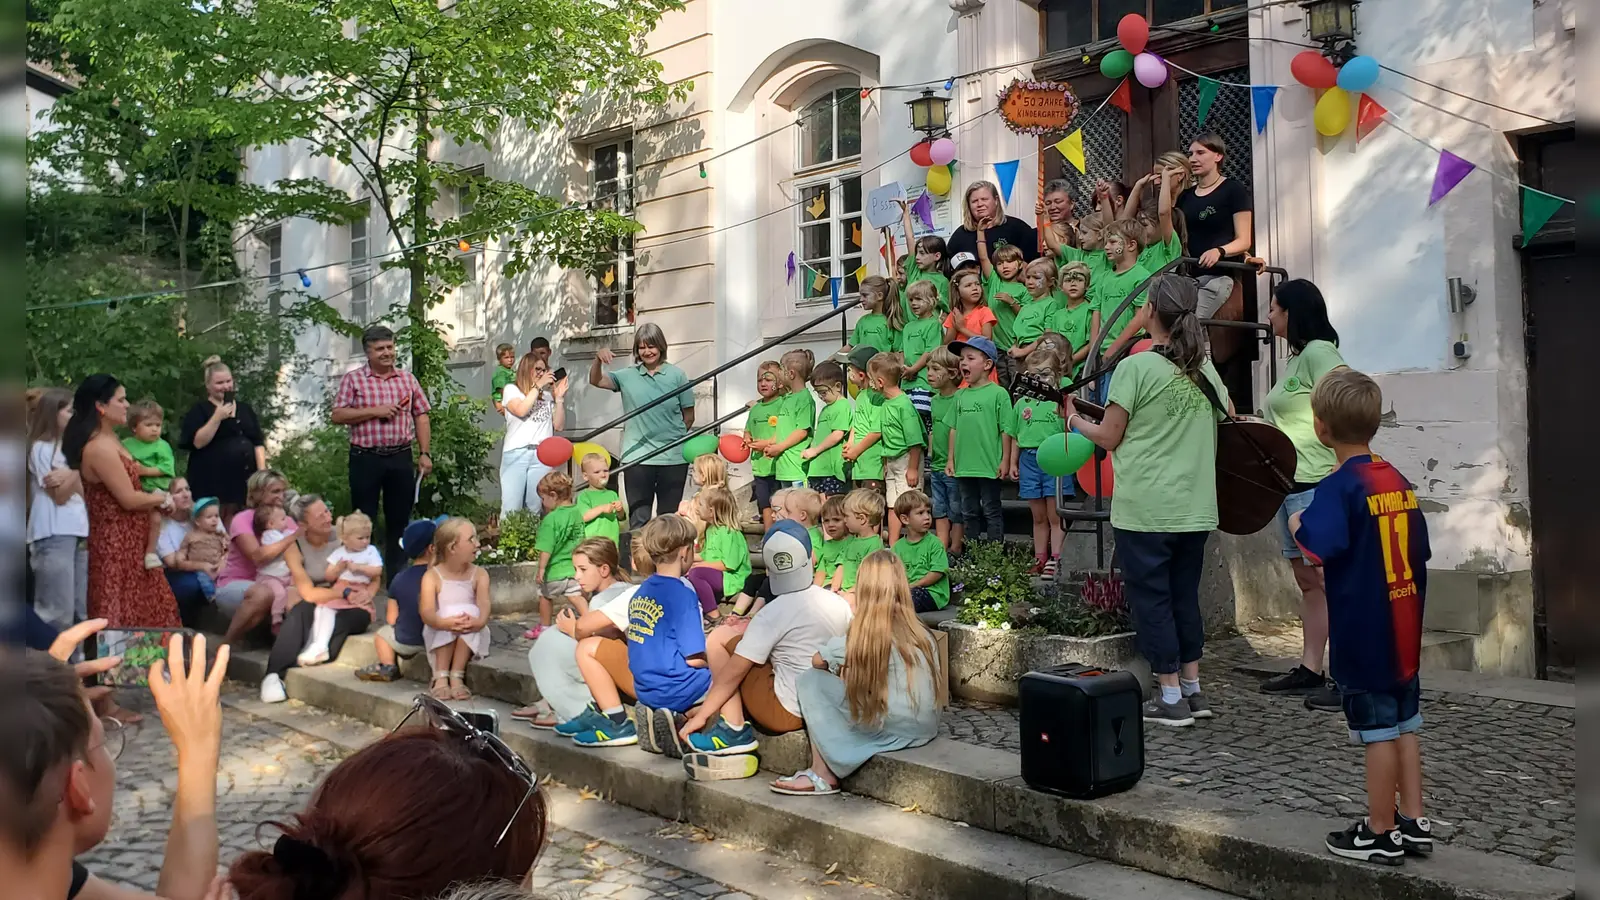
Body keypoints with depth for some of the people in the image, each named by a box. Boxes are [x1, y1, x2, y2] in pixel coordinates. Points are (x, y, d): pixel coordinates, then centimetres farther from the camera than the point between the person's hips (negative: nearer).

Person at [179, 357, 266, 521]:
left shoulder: (245, 409, 15)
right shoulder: (199, 410, 2)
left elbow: (258, 442, 13)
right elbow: (198, 442, -11)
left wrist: (262, 472, 1)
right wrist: (218, 417, -17)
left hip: (245, 479, 4)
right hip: (212, 482, -4)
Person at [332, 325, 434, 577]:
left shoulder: (407, 378, 10)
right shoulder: (353, 379, 0)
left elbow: (421, 416, 10)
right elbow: (338, 415, -6)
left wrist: (424, 454, 3)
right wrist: (374, 411, -15)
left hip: (401, 457, 3)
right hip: (366, 458, -3)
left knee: (399, 519, 9)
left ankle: (395, 573, 19)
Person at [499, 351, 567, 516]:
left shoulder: (548, 394, 16)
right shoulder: (511, 389, 9)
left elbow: (559, 426, 14)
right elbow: (521, 411, -11)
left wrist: (559, 398, 5)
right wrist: (538, 386, -5)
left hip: (542, 455, 2)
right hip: (516, 454, -2)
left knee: (535, 508, 0)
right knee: (511, 508, -7)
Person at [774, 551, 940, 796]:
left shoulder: (859, 638, -9)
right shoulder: (923, 635, 4)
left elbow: (817, 661, 2)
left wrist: (841, 668, 25)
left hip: (889, 730, -6)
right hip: (925, 730, 7)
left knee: (811, 679, 1)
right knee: (853, 681, 21)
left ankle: (824, 775, 2)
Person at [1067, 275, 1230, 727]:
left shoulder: (1136, 367, -11)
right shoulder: (1205, 370, 7)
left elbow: (1109, 438, -9)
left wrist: (1076, 421, 10)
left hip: (1145, 508, -6)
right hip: (1195, 507, 6)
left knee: (1151, 598, 3)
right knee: (1185, 596, 16)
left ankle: (1171, 697, 6)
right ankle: (1193, 689, 22)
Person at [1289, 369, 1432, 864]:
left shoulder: (1340, 486, -18)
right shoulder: (1399, 481, 6)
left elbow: (1319, 547, -33)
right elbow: (1421, 550, 14)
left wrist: (1297, 524, -15)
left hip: (1363, 635, -8)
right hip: (1403, 631, 8)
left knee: (1379, 732, 1)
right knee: (1405, 725, 16)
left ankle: (1381, 834, 12)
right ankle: (1414, 822, 25)